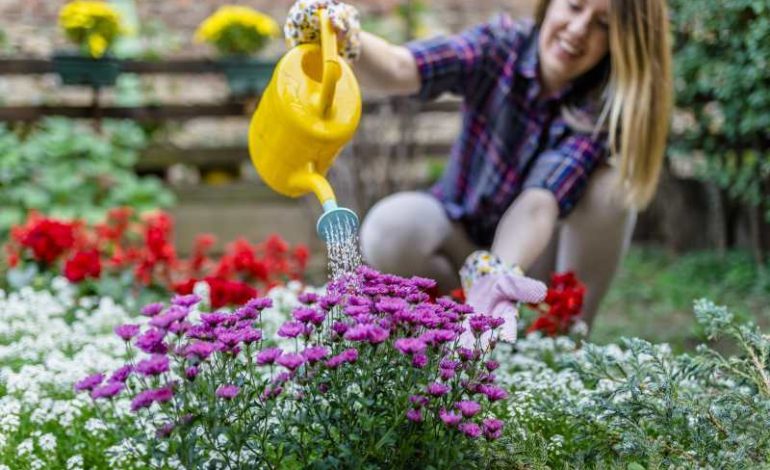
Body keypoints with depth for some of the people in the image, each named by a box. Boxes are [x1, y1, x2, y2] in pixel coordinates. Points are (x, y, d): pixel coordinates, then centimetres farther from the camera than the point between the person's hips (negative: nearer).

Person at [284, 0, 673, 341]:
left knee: (609, 181, -28)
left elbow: (539, 202, -34)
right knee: (390, 230, -31)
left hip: (533, 254, -1)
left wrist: (495, 273, -54)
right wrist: (342, 42, -58)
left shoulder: (607, 107, -20)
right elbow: (399, 70, -36)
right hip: (461, 228, 1)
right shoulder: (498, 47, -17)